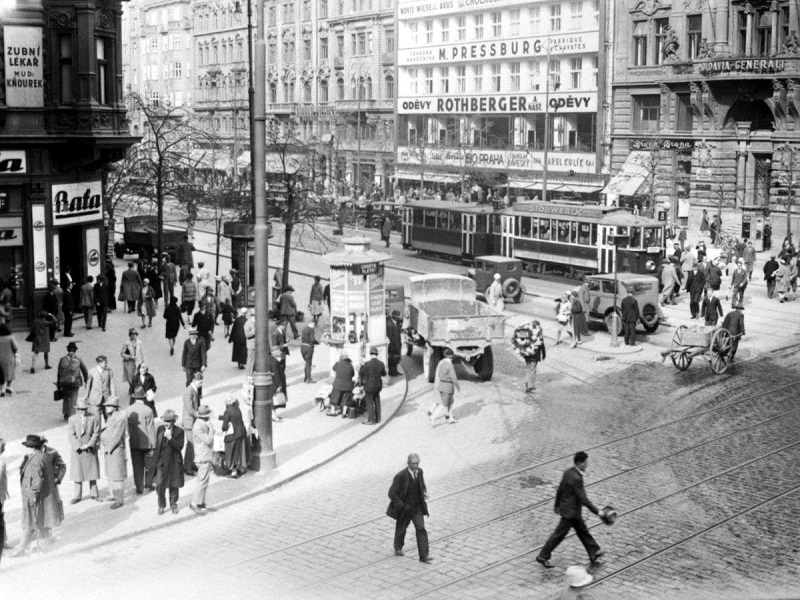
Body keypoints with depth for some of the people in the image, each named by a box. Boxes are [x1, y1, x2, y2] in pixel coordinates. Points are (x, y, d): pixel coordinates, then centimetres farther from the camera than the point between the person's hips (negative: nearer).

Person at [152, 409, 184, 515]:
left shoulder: (179, 431, -8)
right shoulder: (160, 429, 4)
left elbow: (179, 447, -17)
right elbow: (157, 445, 13)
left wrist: (170, 438, -28)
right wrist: (155, 460, 13)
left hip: (174, 462, -2)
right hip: (161, 462, 2)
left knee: (173, 485, 9)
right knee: (160, 485, -4)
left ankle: (173, 504, 28)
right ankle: (161, 505, 13)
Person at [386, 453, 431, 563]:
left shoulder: (420, 472, -5)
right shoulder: (401, 476, -23)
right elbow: (392, 493, -21)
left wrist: (424, 494, 0)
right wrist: (402, 506, -23)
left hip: (417, 507, 4)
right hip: (404, 508, -4)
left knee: (421, 529, -8)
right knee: (401, 529, 16)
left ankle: (424, 556, -7)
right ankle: (398, 549, 44)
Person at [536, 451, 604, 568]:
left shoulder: (568, 472, -1)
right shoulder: (576, 478, -30)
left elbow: (560, 490, 9)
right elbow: (583, 499, -26)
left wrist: (557, 505, 21)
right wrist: (597, 511, -19)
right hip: (570, 512, -9)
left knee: (583, 531, 21)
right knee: (559, 535, 4)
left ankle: (594, 552, 34)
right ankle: (543, 557, 15)